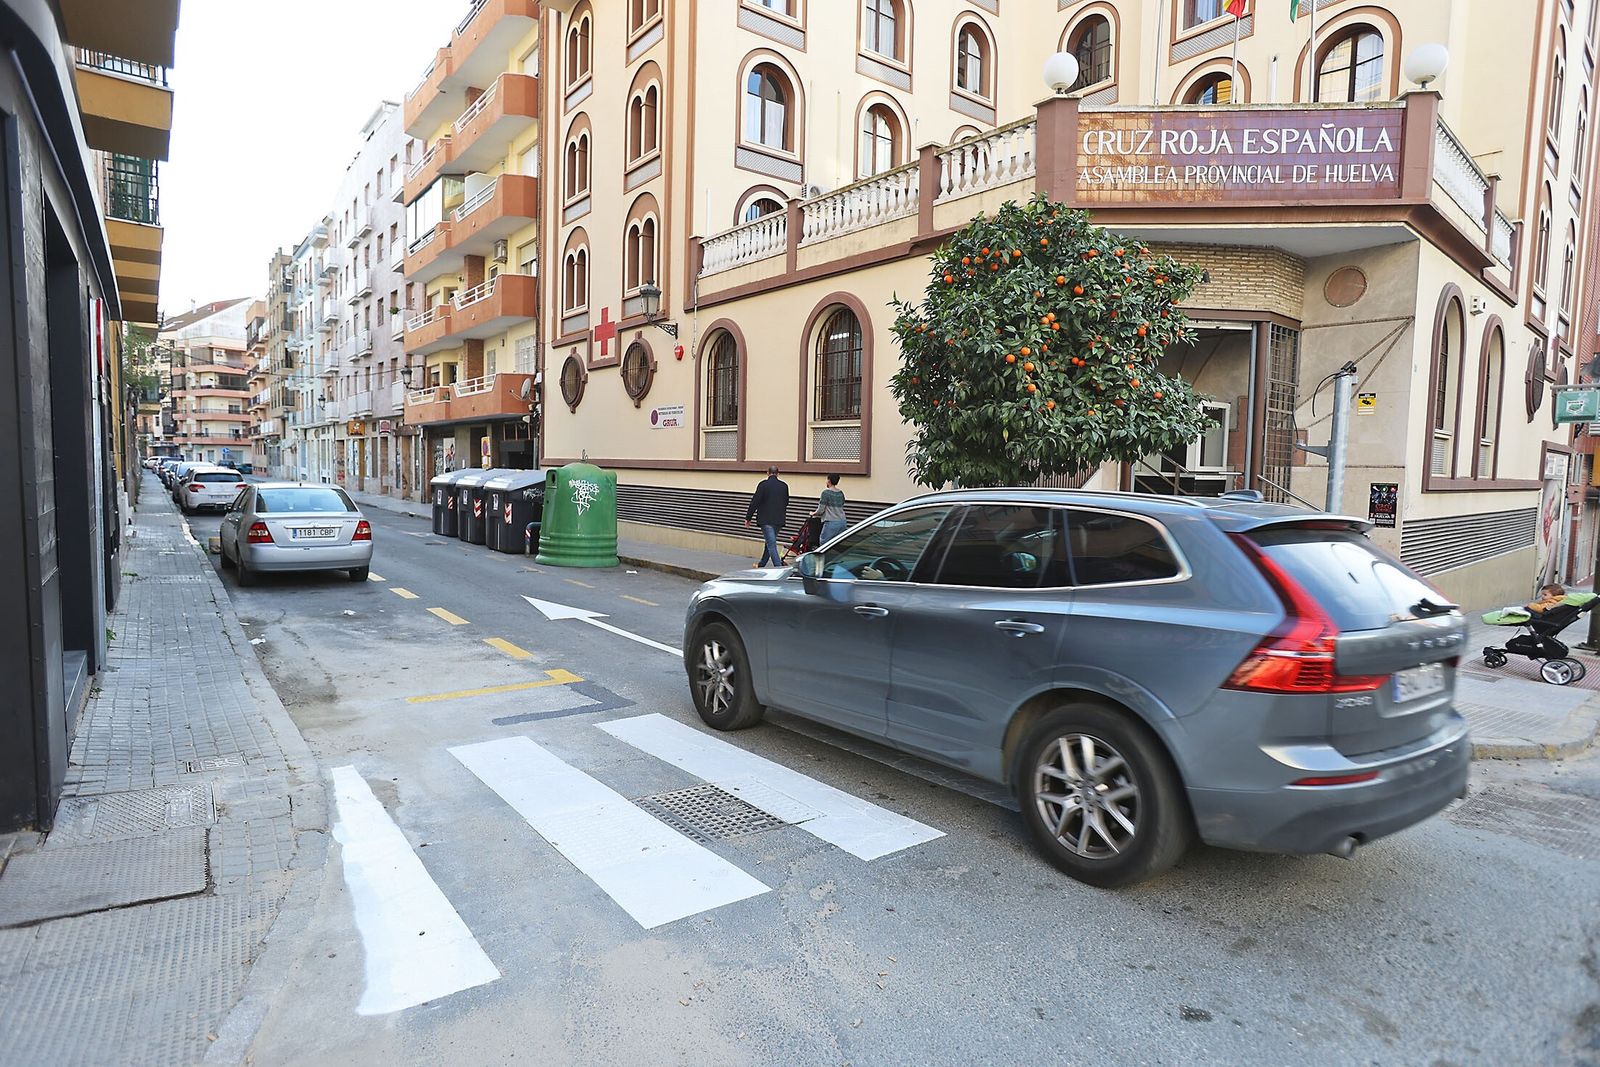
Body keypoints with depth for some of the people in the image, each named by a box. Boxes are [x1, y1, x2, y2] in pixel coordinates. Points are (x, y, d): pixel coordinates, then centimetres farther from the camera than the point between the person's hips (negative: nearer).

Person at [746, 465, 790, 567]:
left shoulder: (763, 484, -8)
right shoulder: (784, 485, 6)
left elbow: (755, 502, -9)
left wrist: (748, 518, -2)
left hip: (766, 519, -5)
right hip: (779, 520, 6)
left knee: (771, 543, -7)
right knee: (770, 542, 19)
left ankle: (778, 567, -16)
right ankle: (762, 564, 33)